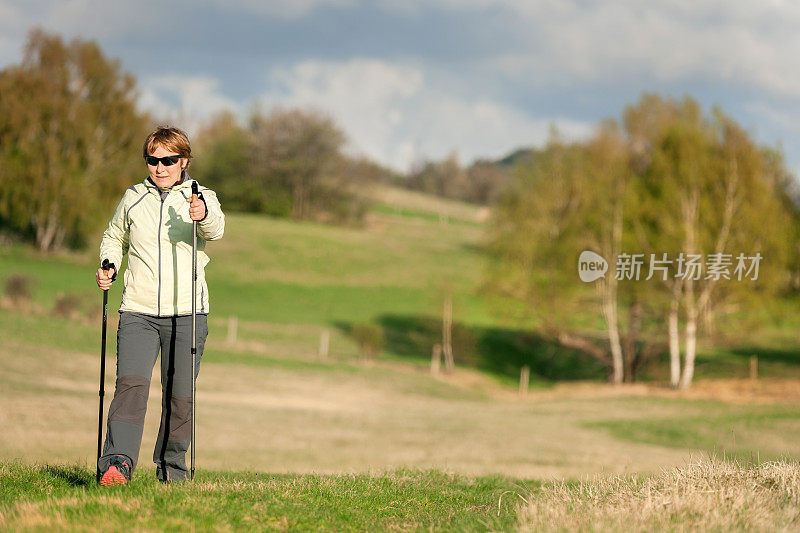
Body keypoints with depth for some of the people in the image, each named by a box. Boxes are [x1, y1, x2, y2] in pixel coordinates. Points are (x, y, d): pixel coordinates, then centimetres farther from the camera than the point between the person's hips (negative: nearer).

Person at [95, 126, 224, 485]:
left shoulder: (200, 198, 2)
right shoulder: (133, 199, 11)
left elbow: (216, 228, -20)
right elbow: (114, 238, 28)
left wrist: (204, 215, -43)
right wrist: (108, 266, 8)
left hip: (187, 313, -1)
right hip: (138, 313, 1)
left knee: (179, 396, 4)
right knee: (131, 383, -18)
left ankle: (172, 464, 23)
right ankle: (117, 462, -27)